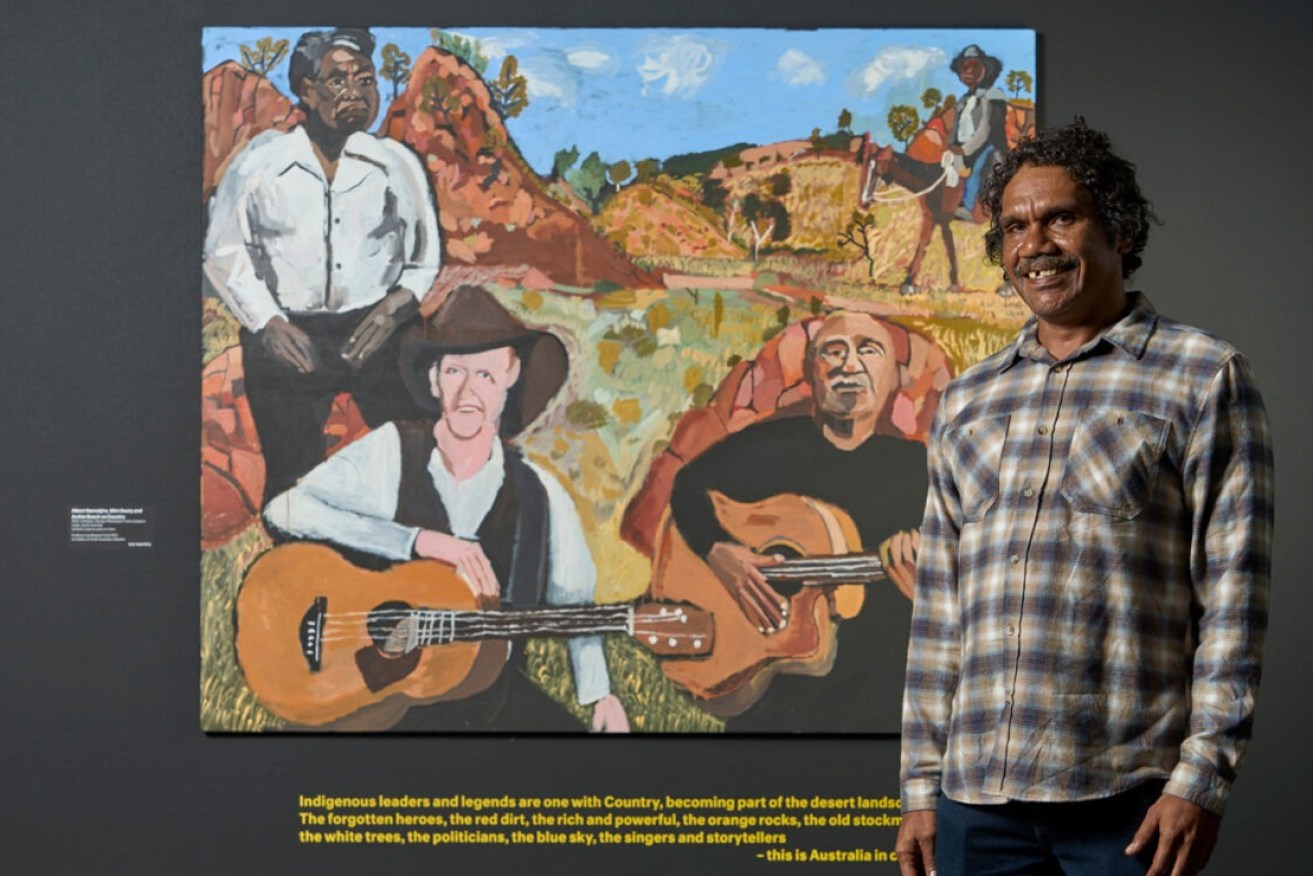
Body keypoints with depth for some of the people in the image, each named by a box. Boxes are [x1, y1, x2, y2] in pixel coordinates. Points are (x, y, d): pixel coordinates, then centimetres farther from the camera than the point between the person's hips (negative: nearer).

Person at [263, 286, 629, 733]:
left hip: (494, 693, 3)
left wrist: (600, 695, 1)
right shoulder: (390, 453, -4)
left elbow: (574, 603, 16)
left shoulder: (540, 495, 4)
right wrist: (419, 540, -25)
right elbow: (284, 510, -19)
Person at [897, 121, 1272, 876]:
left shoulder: (1203, 378, 2)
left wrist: (1203, 778, -11)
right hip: (977, 799, 4)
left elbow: (1233, 595, -5)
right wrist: (922, 784, 11)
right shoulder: (968, 403, 15)